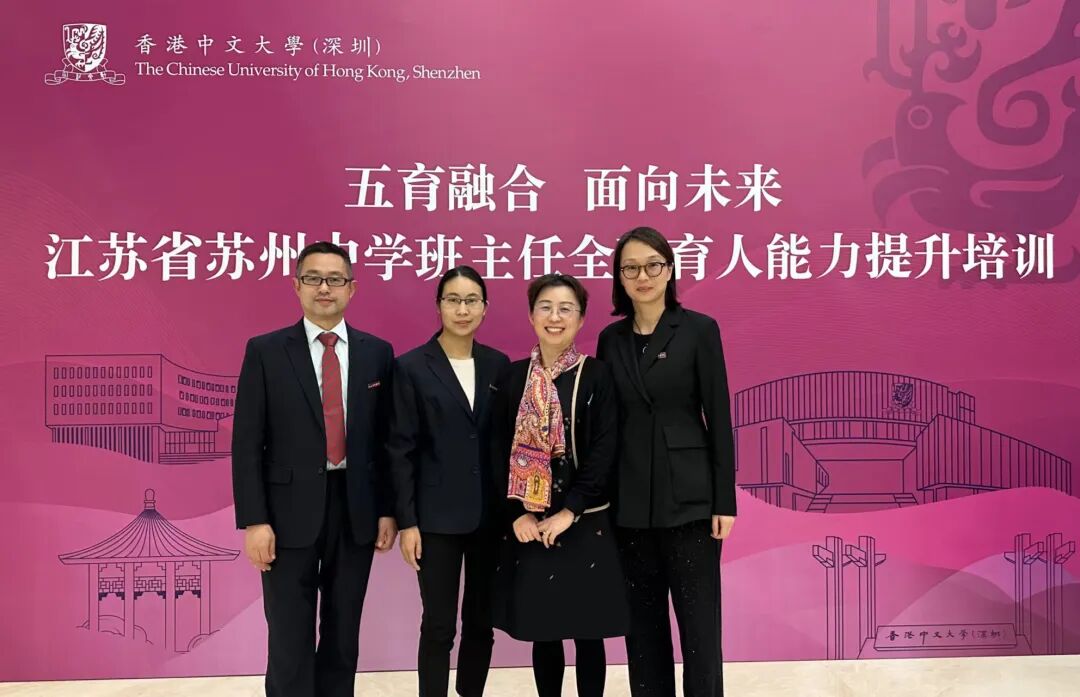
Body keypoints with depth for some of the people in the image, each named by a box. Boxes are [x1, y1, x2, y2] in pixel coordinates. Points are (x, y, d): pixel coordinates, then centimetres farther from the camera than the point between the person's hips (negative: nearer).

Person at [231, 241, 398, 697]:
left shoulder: (377, 352, 5)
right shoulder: (265, 351, -2)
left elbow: (385, 439, 7)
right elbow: (247, 443, -4)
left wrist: (387, 510, 3)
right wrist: (254, 521, -10)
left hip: (355, 510, 3)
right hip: (291, 512, -2)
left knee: (343, 635, 14)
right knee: (290, 641, 4)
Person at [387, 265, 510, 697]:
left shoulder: (498, 365, 6)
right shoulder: (411, 367, -4)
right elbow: (401, 449, -5)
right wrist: (406, 520, -9)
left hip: (491, 513, 3)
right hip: (438, 515, -3)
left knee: (482, 623, 11)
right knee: (439, 626, 2)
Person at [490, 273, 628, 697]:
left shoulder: (596, 376, -2)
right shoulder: (513, 377, 5)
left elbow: (604, 451, -8)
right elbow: (499, 451, 3)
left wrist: (569, 512, -15)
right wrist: (517, 514, -8)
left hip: (584, 523, -2)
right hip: (528, 525, 2)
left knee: (588, 633, 4)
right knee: (542, 633, 10)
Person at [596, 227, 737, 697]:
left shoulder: (699, 329, -3)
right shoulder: (611, 339, 7)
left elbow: (719, 418, -4)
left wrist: (724, 501, -8)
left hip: (688, 496, -3)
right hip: (630, 501, 4)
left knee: (699, 620, 1)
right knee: (642, 621, 10)